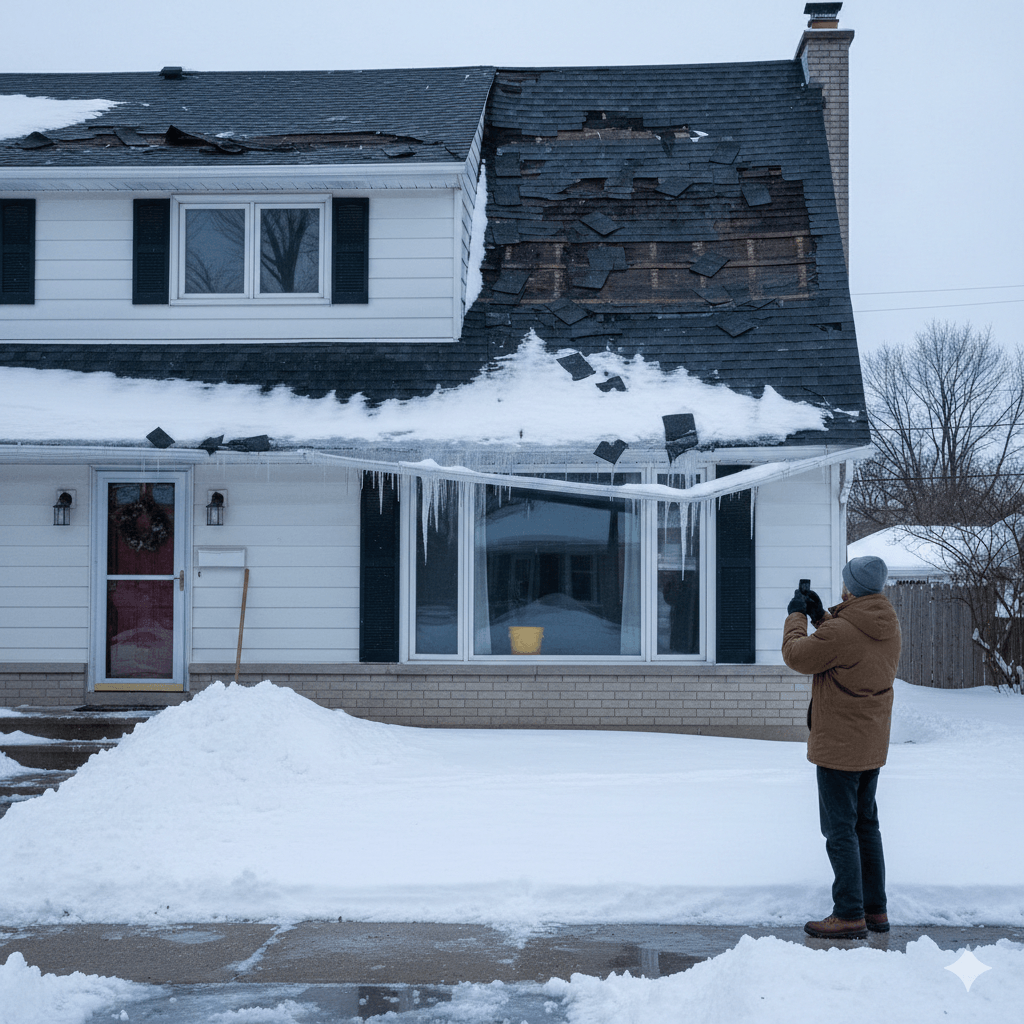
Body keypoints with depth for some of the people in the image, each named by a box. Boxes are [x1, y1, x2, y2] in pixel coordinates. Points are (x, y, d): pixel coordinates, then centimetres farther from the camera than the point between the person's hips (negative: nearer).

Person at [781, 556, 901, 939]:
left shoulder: (840, 631, -24)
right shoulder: (889, 627, 4)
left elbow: (797, 656, -11)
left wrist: (797, 616, 4)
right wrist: (821, 616, 15)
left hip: (839, 746, -8)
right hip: (872, 747, 9)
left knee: (840, 829, -2)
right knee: (866, 825, 17)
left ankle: (850, 915, -1)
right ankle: (875, 908, 23)